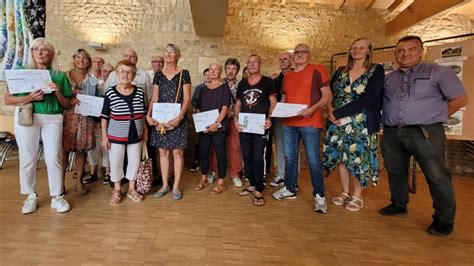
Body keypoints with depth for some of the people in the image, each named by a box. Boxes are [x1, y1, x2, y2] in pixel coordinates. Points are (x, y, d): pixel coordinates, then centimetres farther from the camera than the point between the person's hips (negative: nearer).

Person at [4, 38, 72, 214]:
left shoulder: (59, 76, 8)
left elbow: (66, 105, 10)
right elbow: (7, 99, 2)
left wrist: (58, 93, -9)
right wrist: (29, 98, -14)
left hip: (52, 119, 0)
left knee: (54, 158, -2)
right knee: (28, 159, 4)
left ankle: (56, 197, 9)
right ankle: (31, 197, 18)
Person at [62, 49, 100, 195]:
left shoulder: (93, 81, 12)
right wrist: (69, 100, -14)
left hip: (86, 119, 2)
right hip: (67, 117, -1)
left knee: (81, 150, 6)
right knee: (64, 149, -4)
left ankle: (79, 181, 16)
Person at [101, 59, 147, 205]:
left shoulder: (140, 92, -1)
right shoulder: (110, 93, -8)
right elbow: (104, 116, -3)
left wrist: (145, 131, 9)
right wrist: (104, 136, -5)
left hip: (135, 134, 2)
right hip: (116, 135, -2)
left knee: (134, 161, 11)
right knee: (116, 162, 8)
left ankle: (131, 189, 30)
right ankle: (117, 190, 28)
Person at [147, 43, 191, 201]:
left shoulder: (183, 73, -1)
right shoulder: (158, 75, 11)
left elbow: (187, 99, -6)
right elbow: (154, 98, 10)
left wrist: (179, 117, -19)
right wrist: (148, 115, -5)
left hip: (177, 118, -4)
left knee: (177, 152, 0)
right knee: (163, 152, 8)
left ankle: (176, 187, 12)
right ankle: (164, 185, 20)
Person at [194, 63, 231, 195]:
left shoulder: (224, 87, 0)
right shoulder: (203, 88, 15)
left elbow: (225, 108, -9)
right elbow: (198, 108, 16)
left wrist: (216, 123, -20)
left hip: (219, 126, -5)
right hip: (204, 126, 5)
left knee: (220, 152, -2)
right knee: (203, 152, 8)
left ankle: (221, 182, 6)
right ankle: (204, 179, 23)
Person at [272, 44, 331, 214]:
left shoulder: (318, 70, -1)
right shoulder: (287, 76, 17)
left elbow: (327, 95, -6)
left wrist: (312, 109, -21)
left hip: (310, 123, -6)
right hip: (289, 123, 6)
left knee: (313, 160, -3)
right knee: (290, 158, 13)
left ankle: (319, 195, 10)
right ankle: (290, 189, 28)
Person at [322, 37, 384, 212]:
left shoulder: (376, 71, 0)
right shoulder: (341, 71, 13)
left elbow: (368, 99, -13)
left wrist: (338, 113, -16)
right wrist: (330, 110, -10)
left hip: (362, 124, -4)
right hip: (338, 122, 4)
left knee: (359, 158, 0)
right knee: (341, 156, 6)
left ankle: (357, 197, 15)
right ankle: (345, 192, 21)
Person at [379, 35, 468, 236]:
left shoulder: (438, 72, 3)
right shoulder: (388, 78, 15)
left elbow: (460, 99, 2)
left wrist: (436, 115, 1)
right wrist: (385, 119, 7)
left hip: (425, 133, -4)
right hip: (392, 134, 5)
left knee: (437, 177, -3)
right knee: (395, 172, 14)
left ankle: (444, 220, 12)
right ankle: (398, 205, 33)